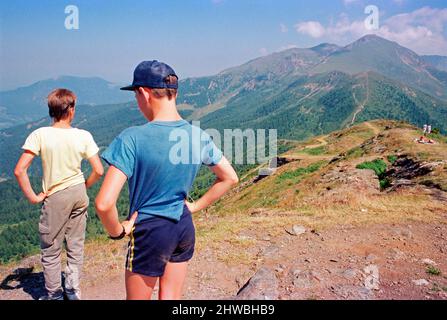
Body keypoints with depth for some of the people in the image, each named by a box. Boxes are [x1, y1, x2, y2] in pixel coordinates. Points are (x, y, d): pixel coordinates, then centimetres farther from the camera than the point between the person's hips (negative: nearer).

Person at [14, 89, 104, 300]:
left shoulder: (40, 135, -14)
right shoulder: (84, 136, -9)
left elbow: (19, 171, -19)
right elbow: (99, 171, -7)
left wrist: (32, 197, -7)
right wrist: (84, 186, 10)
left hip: (55, 198, -2)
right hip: (79, 195, 3)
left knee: (50, 251, 15)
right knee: (76, 246, 16)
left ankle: (54, 296, 29)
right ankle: (73, 292, 30)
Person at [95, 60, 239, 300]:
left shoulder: (133, 139, -24)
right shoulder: (198, 135, -6)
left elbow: (104, 204, -29)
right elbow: (230, 178, 4)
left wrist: (117, 231, -10)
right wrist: (196, 206, 8)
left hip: (150, 232, -5)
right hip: (184, 229, 5)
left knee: (137, 298, 20)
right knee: (171, 299, 23)